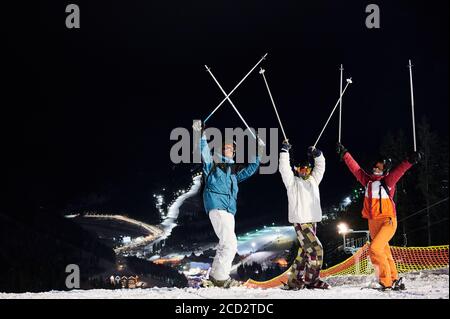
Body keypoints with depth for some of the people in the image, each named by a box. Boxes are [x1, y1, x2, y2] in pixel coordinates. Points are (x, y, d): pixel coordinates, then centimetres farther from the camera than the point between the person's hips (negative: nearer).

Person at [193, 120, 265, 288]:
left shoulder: (234, 171, 24)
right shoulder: (213, 164, 7)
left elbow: (250, 169, 29)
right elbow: (204, 152, -7)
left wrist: (259, 154, 20)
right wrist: (200, 135, -19)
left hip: (229, 210, 8)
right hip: (216, 206, -8)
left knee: (225, 245, 9)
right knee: (230, 243, -17)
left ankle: (215, 277, 18)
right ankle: (221, 277, -13)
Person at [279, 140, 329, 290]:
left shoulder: (313, 180, 18)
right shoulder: (292, 181, 2)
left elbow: (321, 166, 18)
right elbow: (284, 168, -9)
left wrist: (317, 154, 5)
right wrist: (284, 151, -10)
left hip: (312, 221, 7)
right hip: (300, 221, -7)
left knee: (305, 251, 8)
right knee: (316, 248, -15)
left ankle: (294, 280, 13)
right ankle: (312, 279, -6)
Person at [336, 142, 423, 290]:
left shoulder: (388, 181, -4)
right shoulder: (368, 180, 11)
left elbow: (399, 170, -20)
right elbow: (354, 167, 19)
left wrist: (410, 160, -36)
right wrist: (344, 154, 23)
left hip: (388, 222, -6)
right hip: (373, 223, 6)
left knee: (374, 249, -20)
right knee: (385, 253, 10)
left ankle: (386, 282, -12)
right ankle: (395, 280, 21)